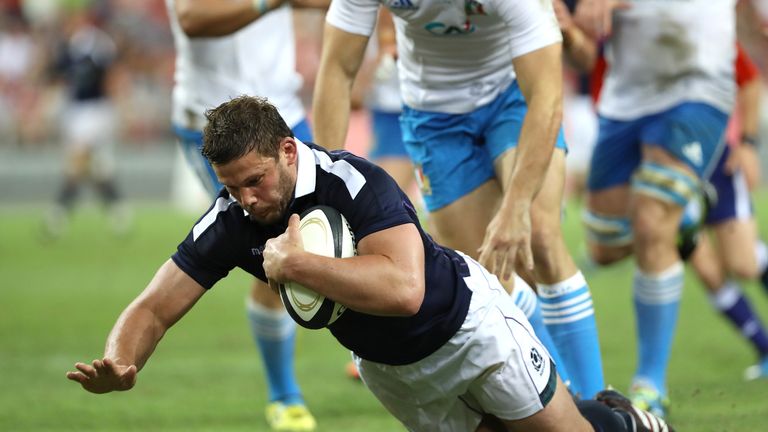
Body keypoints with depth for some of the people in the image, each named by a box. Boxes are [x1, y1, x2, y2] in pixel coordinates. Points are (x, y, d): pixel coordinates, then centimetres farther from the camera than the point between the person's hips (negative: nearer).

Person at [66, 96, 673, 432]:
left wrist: (293, 263, -46)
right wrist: (119, 363, -39)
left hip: (468, 326, -5)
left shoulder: (356, 182, -35)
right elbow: (155, 308, -16)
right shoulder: (230, 222, -18)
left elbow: (403, 288, -48)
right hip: (389, 370, 6)